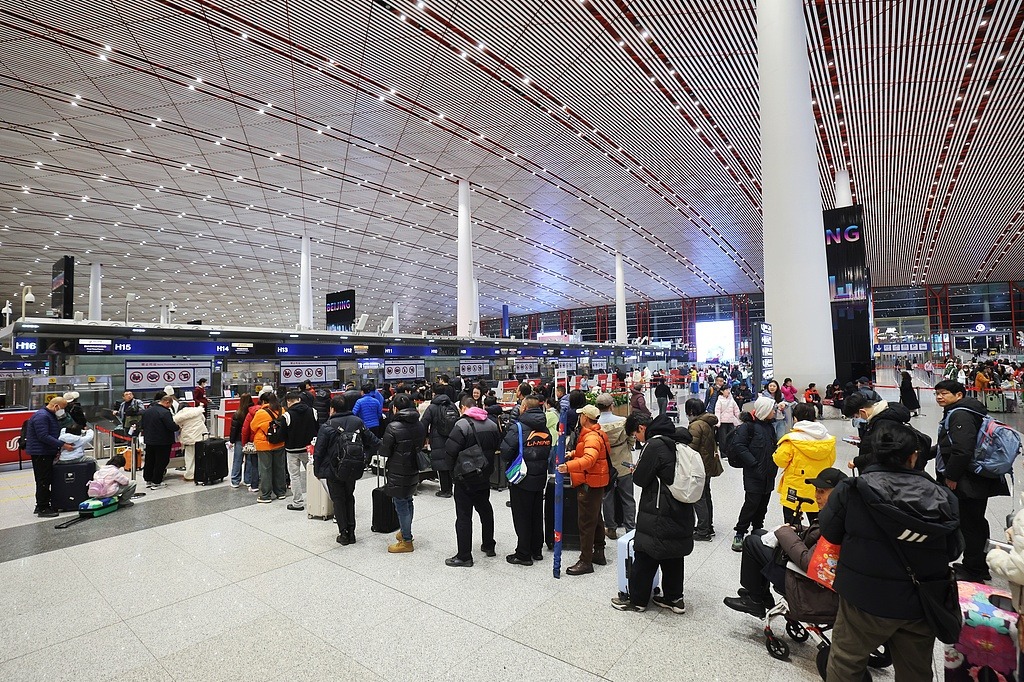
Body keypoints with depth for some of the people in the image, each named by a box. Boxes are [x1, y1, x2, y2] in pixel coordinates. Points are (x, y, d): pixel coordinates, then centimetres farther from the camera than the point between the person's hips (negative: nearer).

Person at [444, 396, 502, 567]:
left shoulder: (462, 424, -17)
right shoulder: (491, 424, 1)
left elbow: (450, 451, -18)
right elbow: (497, 447, 8)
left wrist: (452, 469, -1)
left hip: (465, 477, -6)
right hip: (485, 476, 6)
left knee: (464, 516, 1)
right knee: (485, 509, 21)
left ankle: (464, 556, 7)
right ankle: (489, 546, 34)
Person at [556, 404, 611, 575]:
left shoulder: (592, 436, -22)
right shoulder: (597, 433, 13)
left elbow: (589, 459, -39)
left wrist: (569, 466, -49)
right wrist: (573, 454, 14)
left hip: (589, 484, -11)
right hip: (596, 483, 11)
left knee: (586, 522, -4)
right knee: (595, 518, 20)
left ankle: (585, 561, 3)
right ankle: (599, 553, 32)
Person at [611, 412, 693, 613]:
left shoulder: (654, 445, -20)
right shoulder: (678, 440, 6)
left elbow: (640, 479, -15)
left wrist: (636, 471, 6)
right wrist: (641, 470, 13)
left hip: (658, 513, -8)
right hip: (681, 511, 8)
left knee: (646, 554, 5)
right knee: (674, 555, 18)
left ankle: (637, 600, 17)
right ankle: (674, 598, 30)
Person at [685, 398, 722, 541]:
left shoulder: (696, 426, -21)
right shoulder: (709, 423, 8)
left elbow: (691, 449, -23)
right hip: (709, 466, 10)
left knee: (699, 499, 0)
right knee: (706, 496, 19)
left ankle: (703, 532, 7)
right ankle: (708, 527, 31)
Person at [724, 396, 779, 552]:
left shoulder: (770, 426, 14)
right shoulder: (748, 426, -12)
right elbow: (738, 445, -19)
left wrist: (774, 464, 10)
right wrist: (754, 463, -21)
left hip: (768, 473, 8)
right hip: (753, 474, -8)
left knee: (763, 503, 13)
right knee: (752, 503, -7)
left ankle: (757, 530, 29)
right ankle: (739, 534, 3)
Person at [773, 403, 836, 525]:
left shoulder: (791, 439, -18)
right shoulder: (828, 439, -2)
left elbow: (780, 460, -16)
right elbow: (831, 461, 10)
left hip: (795, 491, -5)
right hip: (819, 492, 5)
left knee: (792, 528, 7)